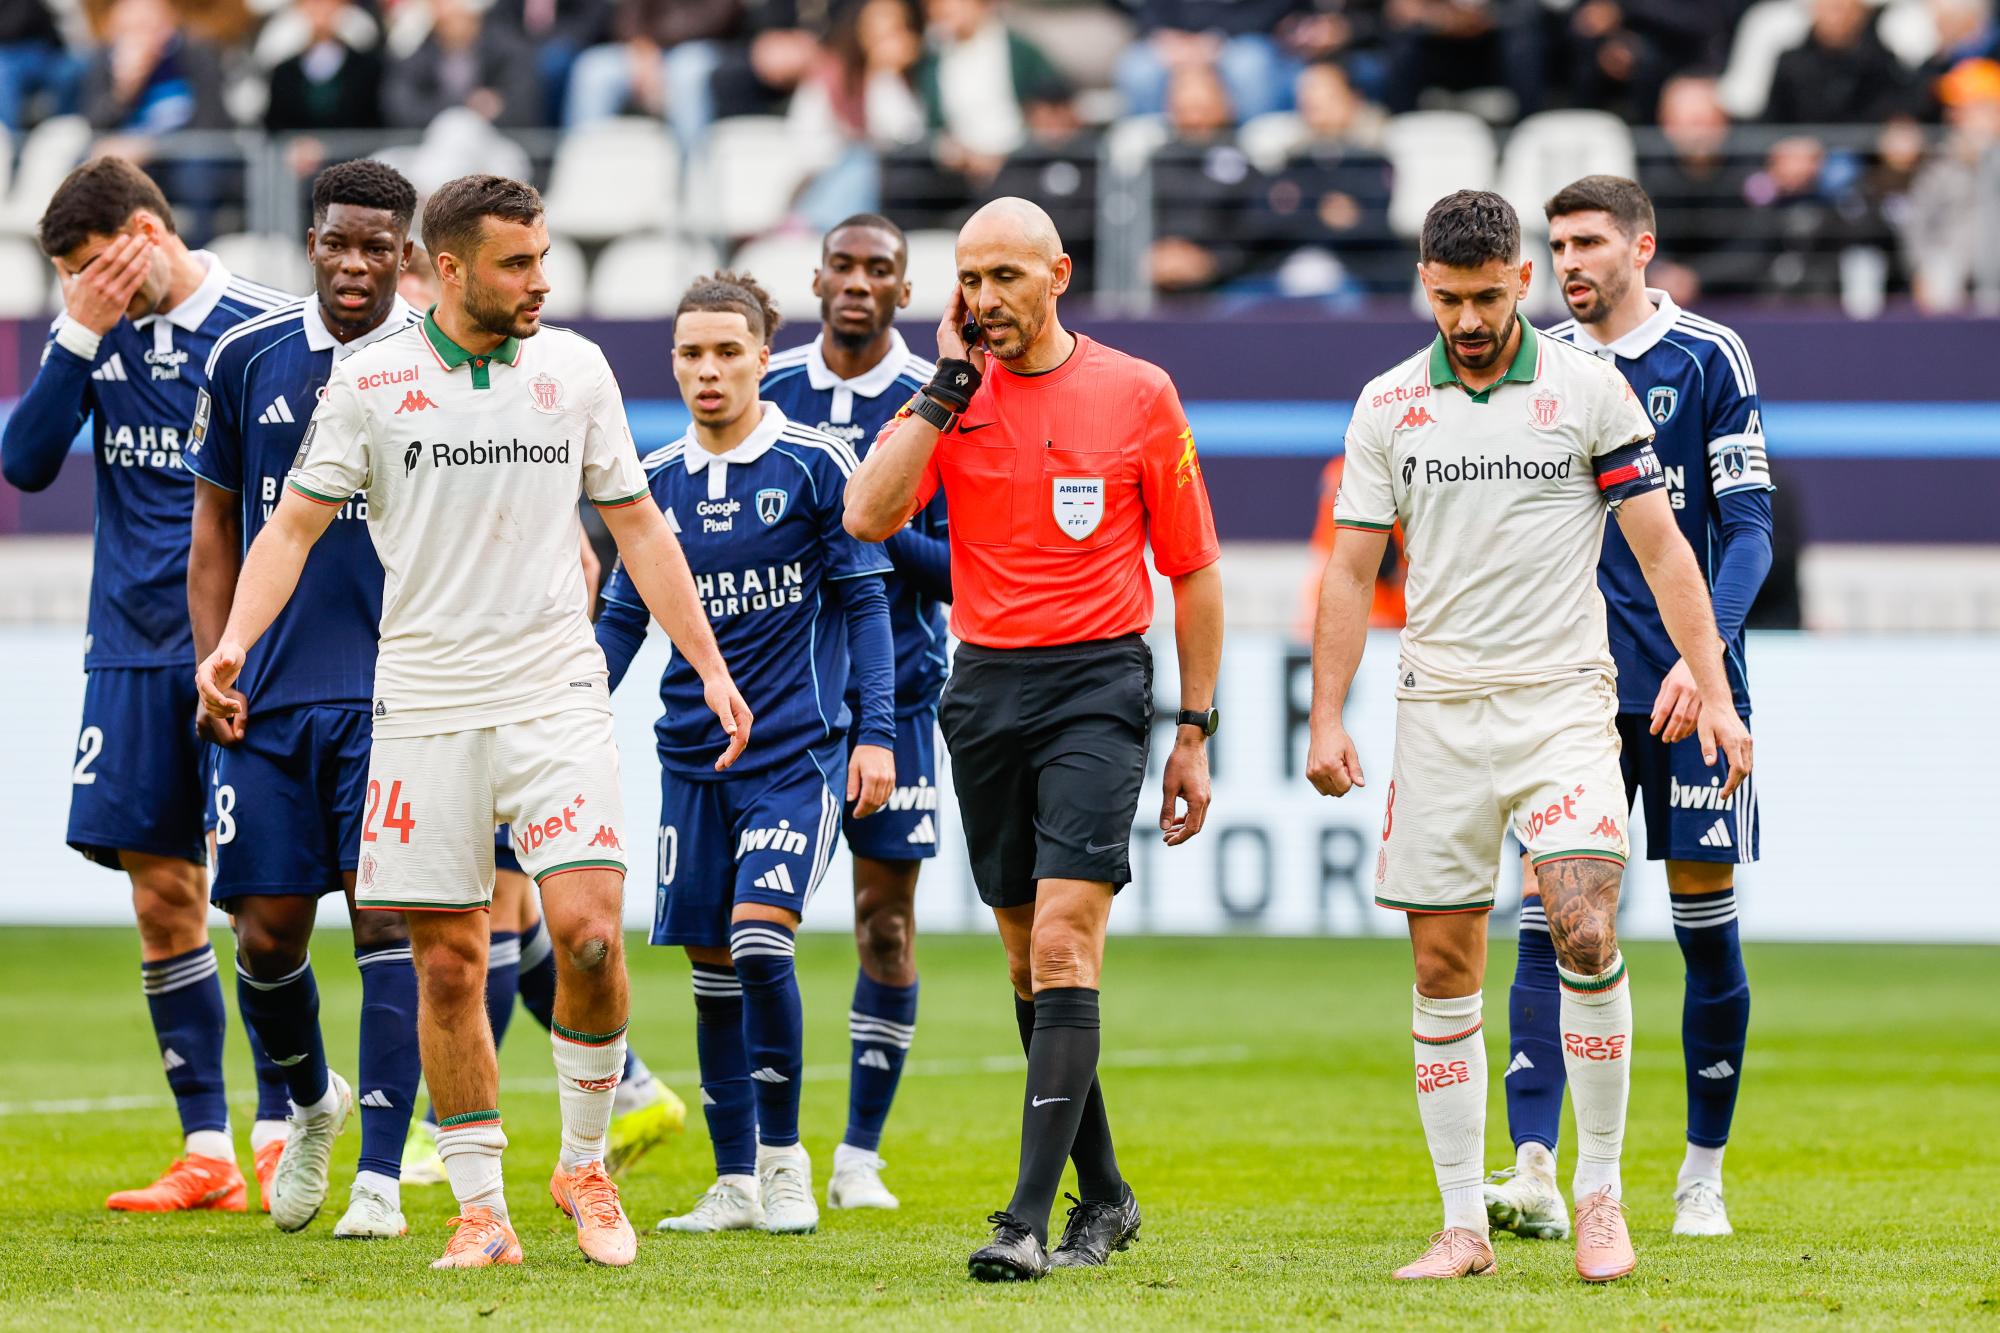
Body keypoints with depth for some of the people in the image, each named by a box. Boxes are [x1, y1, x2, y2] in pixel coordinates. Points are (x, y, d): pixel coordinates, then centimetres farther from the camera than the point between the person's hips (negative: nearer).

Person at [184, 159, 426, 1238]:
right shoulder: (248, 360, 5)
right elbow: (215, 529, 13)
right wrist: (212, 669, 3)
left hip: (396, 694, -3)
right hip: (271, 696, 3)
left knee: (387, 912, -11)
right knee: (267, 930, 2)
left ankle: (380, 1178, -10)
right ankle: (311, 1101, 32)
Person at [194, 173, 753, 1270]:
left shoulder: (574, 368, 6)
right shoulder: (371, 380, 0)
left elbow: (636, 525, 13)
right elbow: (295, 521, 0)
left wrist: (711, 667, 10)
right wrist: (233, 640, -16)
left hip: (555, 694, 1)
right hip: (424, 705, 0)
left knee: (589, 932, -14)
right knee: (448, 969, 0)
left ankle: (583, 1164, 6)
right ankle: (479, 1206, 10)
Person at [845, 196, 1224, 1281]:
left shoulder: (1136, 394, 0)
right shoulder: (947, 399, 5)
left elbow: (1192, 569, 6)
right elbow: (867, 515, -12)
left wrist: (1194, 733, 4)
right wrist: (949, 389, -11)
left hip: (1100, 682, -4)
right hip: (984, 690, 4)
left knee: (1063, 940, -16)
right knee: (1028, 953, 9)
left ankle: (1029, 1217, -20)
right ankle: (1103, 1196, 22)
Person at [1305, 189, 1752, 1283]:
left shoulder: (1589, 391, 0)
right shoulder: (1387, 406, 6)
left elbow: (1660, 547, 2)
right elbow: (1351, 570, 9)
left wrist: (1714, 691, -4)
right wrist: (1327, 720, 1)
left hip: (1563, 700, -2)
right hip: (1438, 704, 3)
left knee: (1584, 933, -19)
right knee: (1442, 969, 2)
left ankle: (1599, 1194, -6)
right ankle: (1463, 1225, 8)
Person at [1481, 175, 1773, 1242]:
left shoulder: (1709, 359, -2)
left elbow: (1749, 526, -5)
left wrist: (1703, 652, -18)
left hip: (1691, 691, -2)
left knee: (1706, 923, 4)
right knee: (1548, 918, -9)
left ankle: (1703, 1174, 17)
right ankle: (1534, 1174, -15)